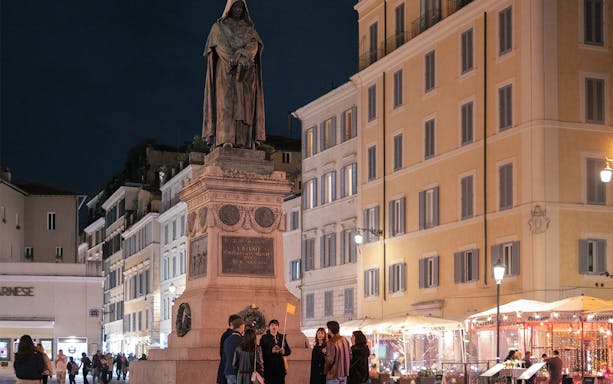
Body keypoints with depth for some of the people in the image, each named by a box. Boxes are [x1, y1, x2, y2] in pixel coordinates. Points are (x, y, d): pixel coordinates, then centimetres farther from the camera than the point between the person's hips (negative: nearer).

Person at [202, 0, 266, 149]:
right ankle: (226, 140, -27)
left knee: (244, 105, -8)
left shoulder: (249, 29, 19)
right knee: (226, 103, -17)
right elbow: (221, 45, -5)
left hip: (246, 74, 3)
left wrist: (244, 55, -21)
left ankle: (243, 142, -14)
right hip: (227, 71, -3)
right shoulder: (218, 27, 12)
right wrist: (237, 59, -21)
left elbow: (254, 44, 1)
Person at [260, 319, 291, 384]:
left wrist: (284, 352, -10)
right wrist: (271, 351, -20)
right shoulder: (264, 338, 1)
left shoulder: (282, 337, 11)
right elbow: (261, 352, -7)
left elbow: (289, 351, 12)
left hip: (280, 368, 3)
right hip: (268, 368, -3)